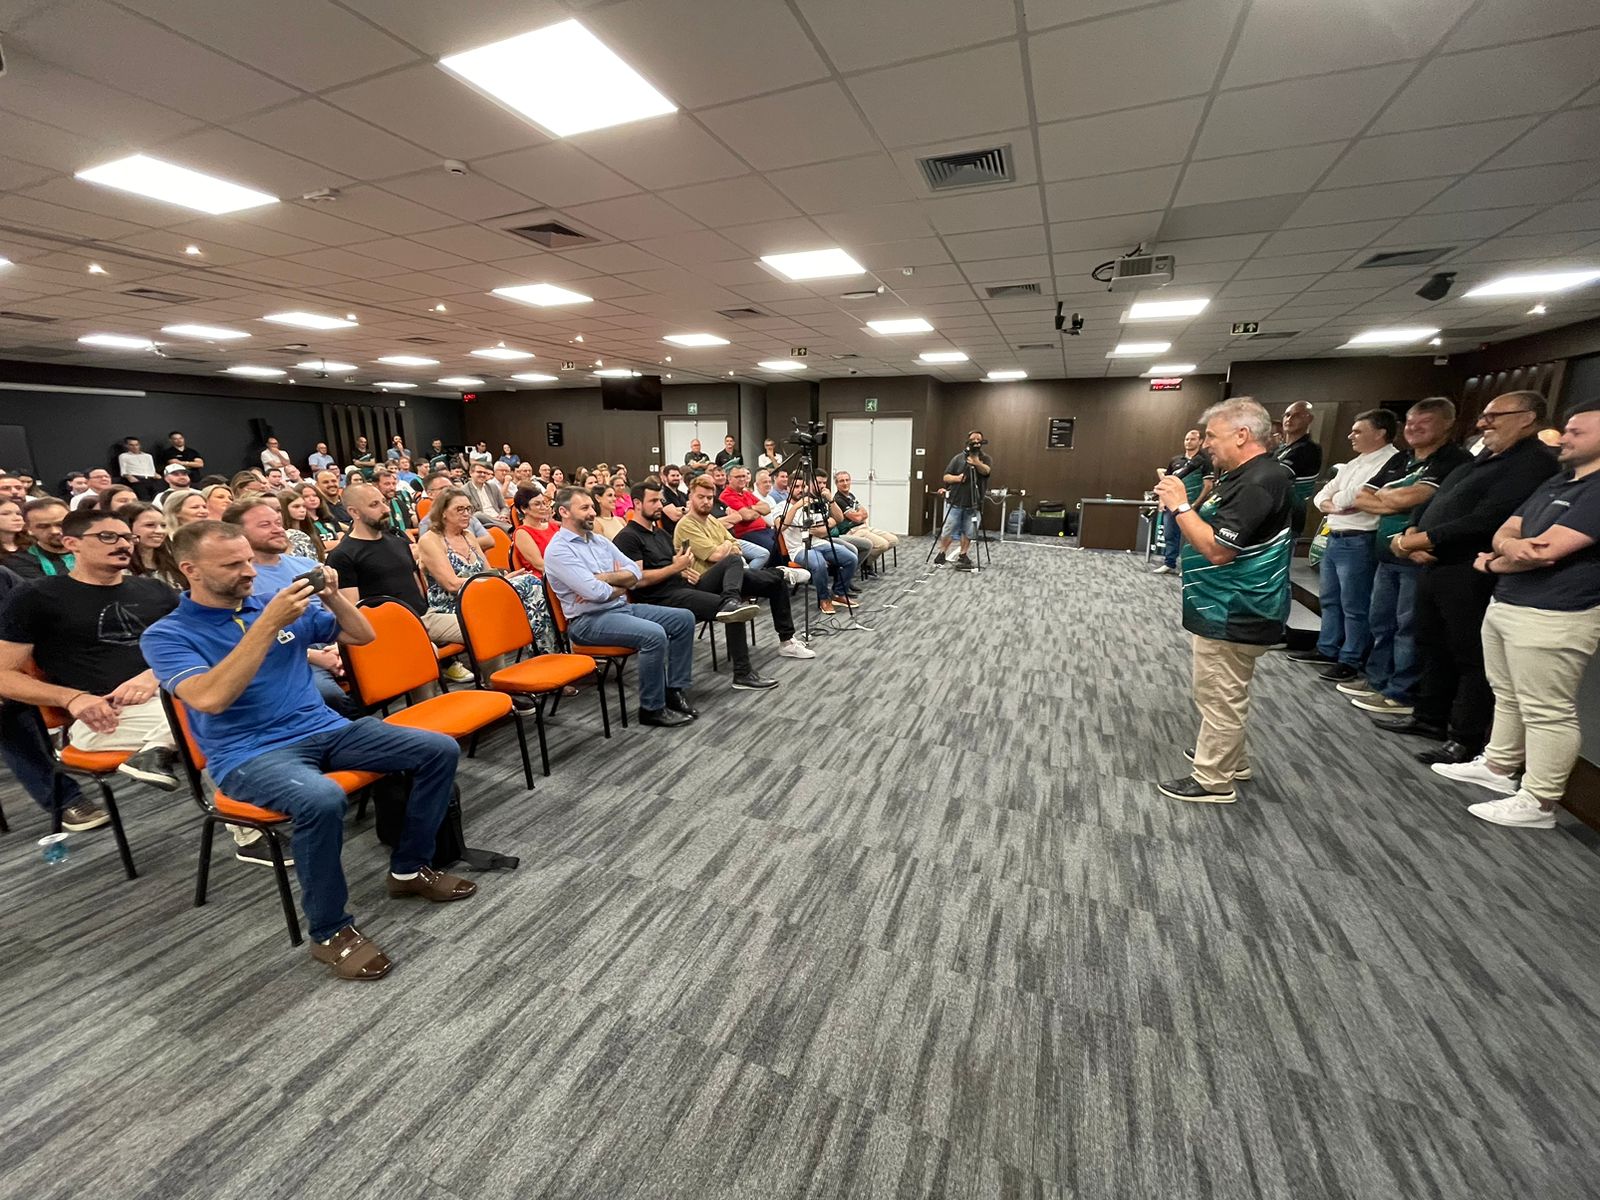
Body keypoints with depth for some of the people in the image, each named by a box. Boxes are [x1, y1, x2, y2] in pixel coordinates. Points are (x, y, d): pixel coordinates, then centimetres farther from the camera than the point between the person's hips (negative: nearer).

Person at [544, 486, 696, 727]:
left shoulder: (599, 540, 14)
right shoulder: (558, 550, -11)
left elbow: (635, 571, 5)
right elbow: (595, 592, -22)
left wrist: (605, 578, -12)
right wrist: (621, 585, -3)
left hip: (622, 607, 9)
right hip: (589, 620, -9)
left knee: (683, 619, -2)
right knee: (654, 634, -30)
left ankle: (675, 690, 4)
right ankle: (652, 708, -14)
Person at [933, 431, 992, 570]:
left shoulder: (986, 458, 4)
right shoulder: (958, 458, 3)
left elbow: (986, 471, -18)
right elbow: (945, 477, 2)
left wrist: (976, 461, -35)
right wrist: (956, 478, -18)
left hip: (973, 504, 1)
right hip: (955, 502, -1)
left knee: (968, 533, 4)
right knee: (948, 531, 1)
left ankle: (962, 556, 18)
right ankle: (941, 554, 16)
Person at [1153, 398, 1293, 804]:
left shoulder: (1258, 482, -22)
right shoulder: (1246, 475, 11)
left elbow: (1217, 549, -27)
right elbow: (1213, 528, 17)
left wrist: (1180, 505, -20)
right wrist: (1180, 505, 4)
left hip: (1232, 615, -11)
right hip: (1231, 609, 11)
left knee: (1220, 696, 1)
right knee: (1225, 693, 23)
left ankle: (1213, 780, 13)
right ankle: (1230, 758, 39)